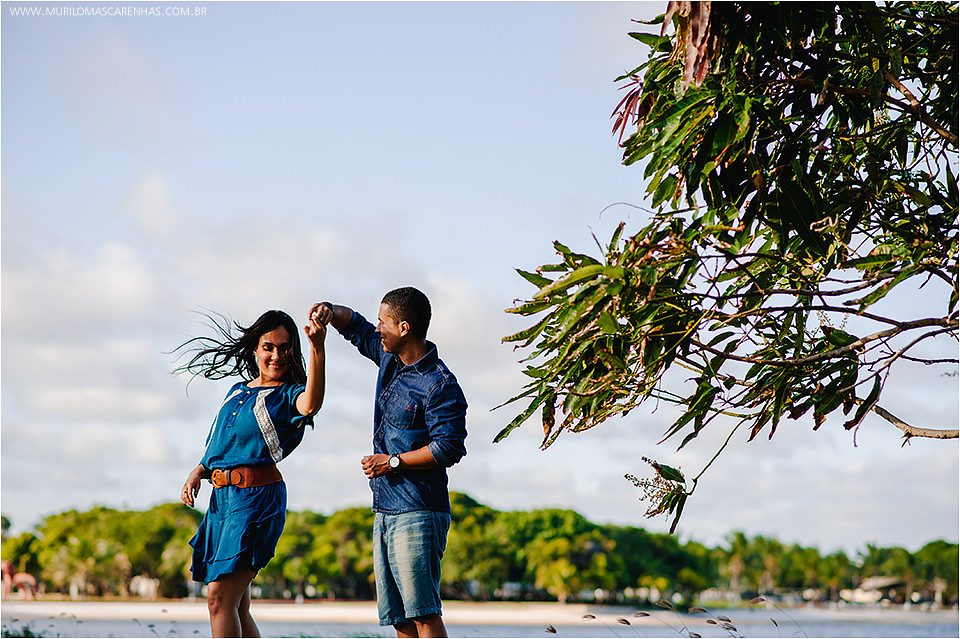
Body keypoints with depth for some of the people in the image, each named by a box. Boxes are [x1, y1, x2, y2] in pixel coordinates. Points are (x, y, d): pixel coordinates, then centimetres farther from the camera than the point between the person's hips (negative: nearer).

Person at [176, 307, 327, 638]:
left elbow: (311, 403, -28)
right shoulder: (237, 391, 19)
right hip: (221, 498, 8)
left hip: (257, 498, -7)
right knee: (235, 605, 9)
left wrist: (317, 347, -41)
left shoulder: (288, 395, -2)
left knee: (220, 596, -15)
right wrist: (198, 471, 2)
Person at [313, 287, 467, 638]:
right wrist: (332, 312, 6)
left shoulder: (440, 386, -12)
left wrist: (394, 462, -13)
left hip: (418, 514, -9)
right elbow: (356, 327, 28)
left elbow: (449, 449, -18)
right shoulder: (390, 359, 13)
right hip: (385, 512, 9)